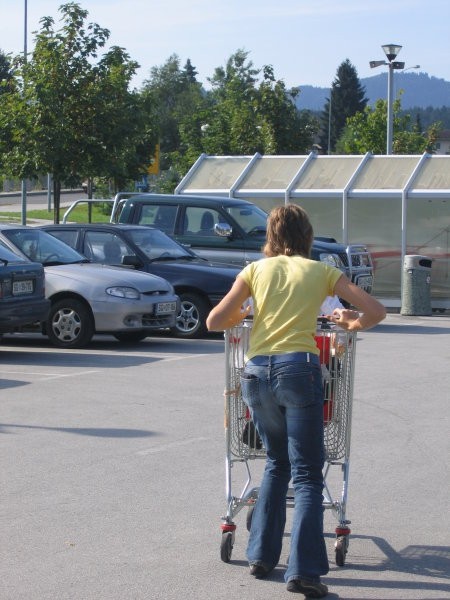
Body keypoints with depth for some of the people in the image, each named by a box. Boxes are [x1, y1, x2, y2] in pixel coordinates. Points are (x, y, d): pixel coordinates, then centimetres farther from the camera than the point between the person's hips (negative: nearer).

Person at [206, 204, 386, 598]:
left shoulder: (256, 270, 14)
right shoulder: (322, 272, 12)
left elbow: (215, 322, 8)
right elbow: (376, 312, 8)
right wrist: (351, 323, 28)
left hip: (256, 372, 3)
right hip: (298, 369, -3)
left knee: (277, 463, 22)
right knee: (306, 474, -1)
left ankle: (261, 556, 22)